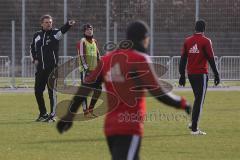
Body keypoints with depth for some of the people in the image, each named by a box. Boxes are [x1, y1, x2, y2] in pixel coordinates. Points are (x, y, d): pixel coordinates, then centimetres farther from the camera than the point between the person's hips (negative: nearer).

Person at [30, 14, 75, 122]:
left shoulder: (54, 33, -2)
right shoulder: (37, 35, 11)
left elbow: (62, 30, -24)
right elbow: (32, 49, 24)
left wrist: (68, 24, -46)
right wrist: (34, 59, 7)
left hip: (52, 68, -5)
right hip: (40, 68, 5)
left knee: (52, 92, -4)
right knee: (38, 91, 8)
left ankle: (52, 115, 1)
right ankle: (43, 113, 22)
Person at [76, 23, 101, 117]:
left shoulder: (94, 42, 16)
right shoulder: (82, 42, -8)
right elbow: (81, 56, -14)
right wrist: (86, 68, -21)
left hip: (94, 69, 8)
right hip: (85, 70, -8)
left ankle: (90, 109, 17)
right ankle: (86, 111, -3)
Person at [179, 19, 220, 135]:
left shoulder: (187, 41, 7)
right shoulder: (205, 41, -8)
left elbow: (183, 59, 8)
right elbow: (211, 59, -9)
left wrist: (182, 75, 13)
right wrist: (216, 74, -5)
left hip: (190, 74, 5)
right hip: (201, 74, -5)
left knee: (198, 98, 21)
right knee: (199, 100, -3)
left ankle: (193, 123, 13)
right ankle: (194, 128, -6)